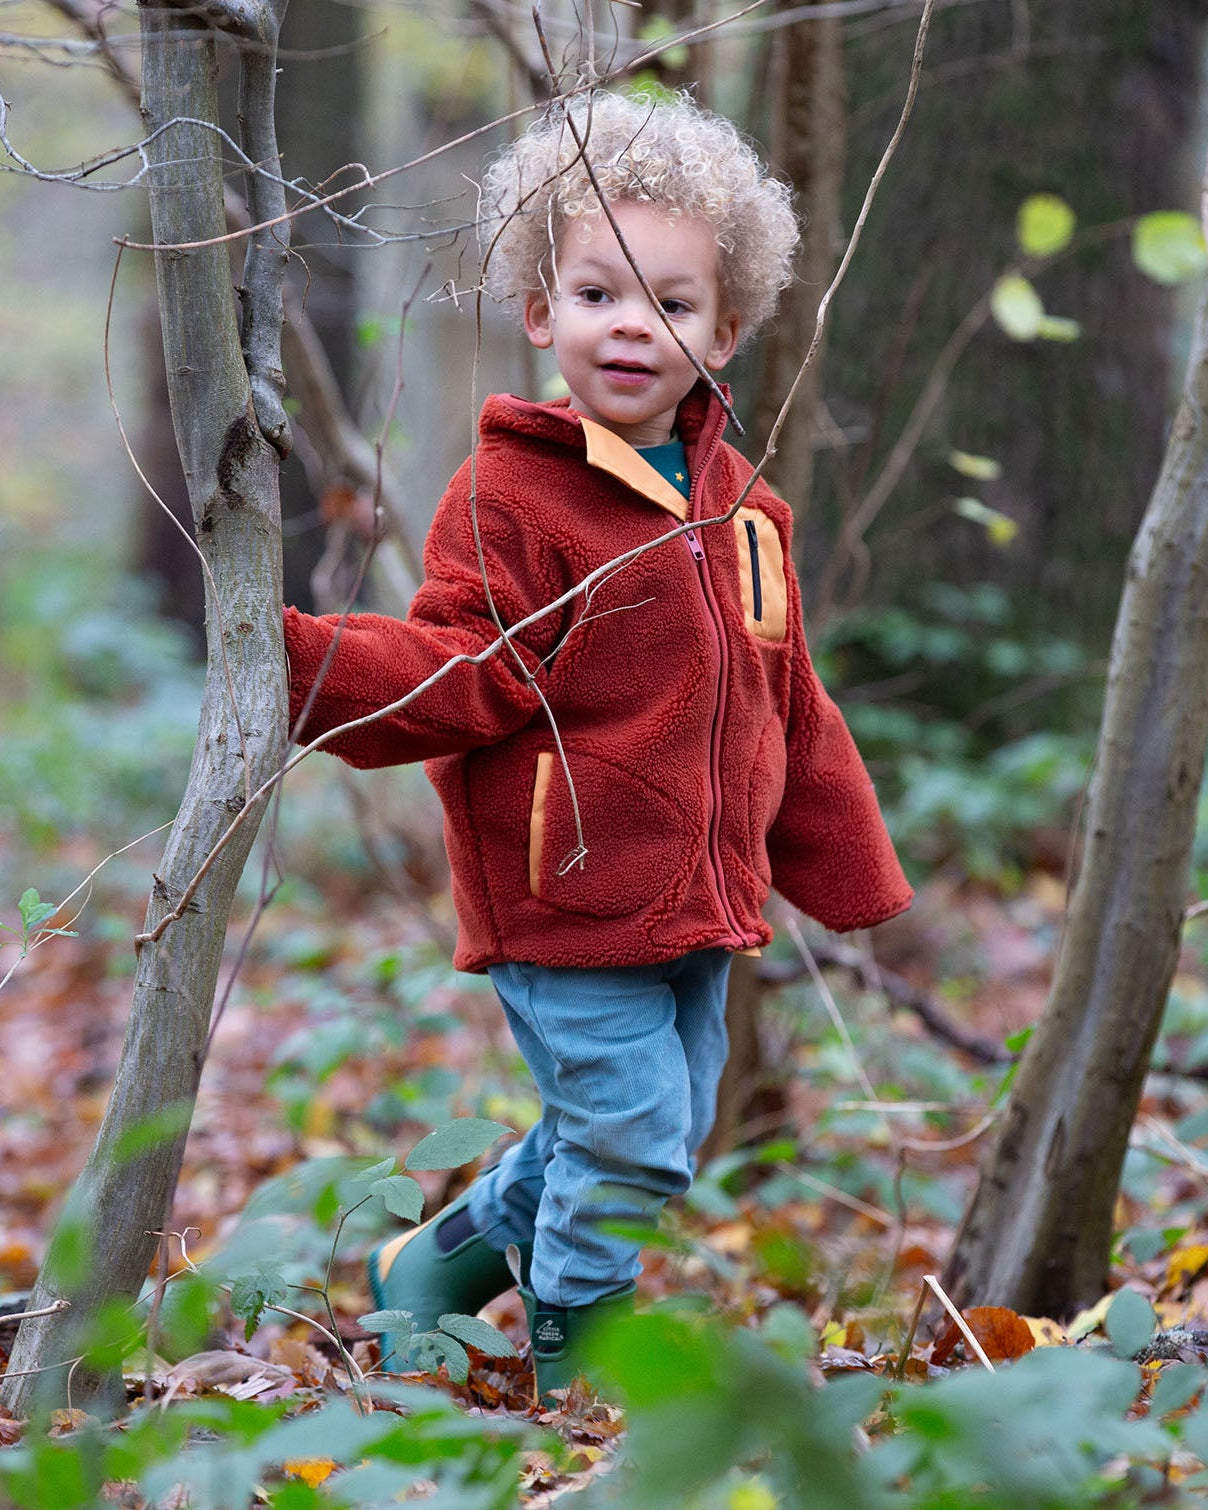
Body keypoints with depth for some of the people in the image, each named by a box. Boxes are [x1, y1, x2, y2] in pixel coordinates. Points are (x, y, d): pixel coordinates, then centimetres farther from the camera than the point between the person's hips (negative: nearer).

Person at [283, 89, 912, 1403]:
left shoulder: (740, 507, 9)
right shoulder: (509, 499, -11)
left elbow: (787, 711, 17)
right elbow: (459, 677, -17)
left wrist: (850, 882, 21)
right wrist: (298, 659, -35)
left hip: (699, 902, 7)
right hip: (566, 903, -7)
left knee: (661, 1134, 17)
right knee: (628, 1136, -6)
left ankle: (439, 1264, 37)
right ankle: (580, 1361, 16)